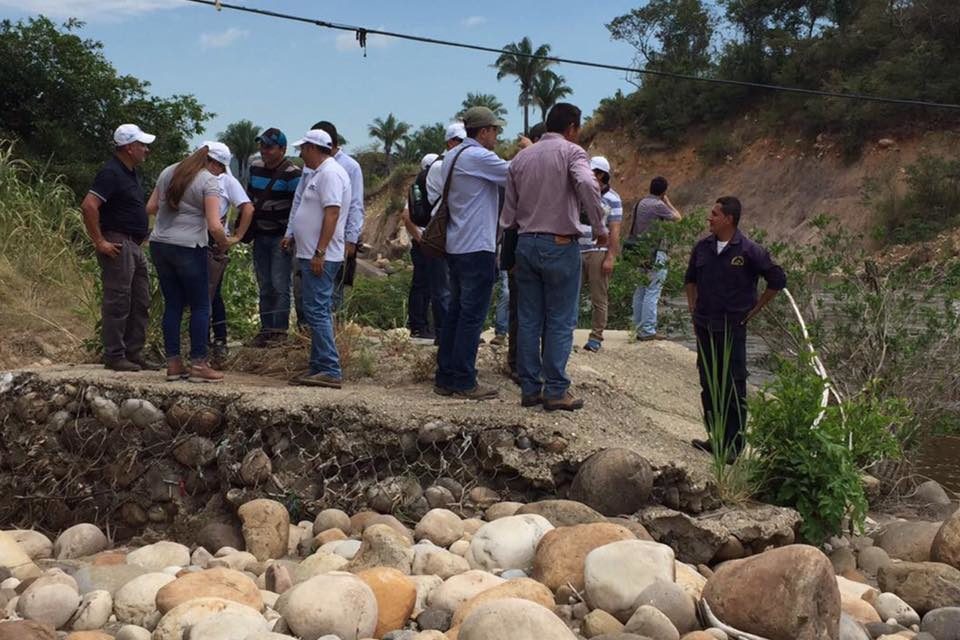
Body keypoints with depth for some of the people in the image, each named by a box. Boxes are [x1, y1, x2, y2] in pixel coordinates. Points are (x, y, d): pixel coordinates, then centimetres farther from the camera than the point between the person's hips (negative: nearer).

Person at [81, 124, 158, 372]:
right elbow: (88, 206, -24)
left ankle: (134, 353, 19)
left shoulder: (132, 173, 15)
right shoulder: (111, 173, -14)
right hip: (118, 245, -10)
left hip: (135, 245, 10)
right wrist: (99, 242, -22)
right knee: (117, 303, -4)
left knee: (140, 303, 12)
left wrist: (144, 231, 19)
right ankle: (114, 356, 2)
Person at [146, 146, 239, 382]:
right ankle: (198, 364, 4)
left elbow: (151, 207, 15)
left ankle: (173, 364, 13)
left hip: (159, 245, 6)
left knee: (172, 304, 12)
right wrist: (224, 243, 0)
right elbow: (214, 226, -17)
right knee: (200, 306, 4)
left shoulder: (169, 172, 10)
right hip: (188, 248, -6)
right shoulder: (209, 181, -9)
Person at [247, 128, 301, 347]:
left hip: (281, 237, -7)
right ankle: (266, 328, 16)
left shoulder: (292, 173, -12)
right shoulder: (255, 167, 9)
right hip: (260, 236, 7)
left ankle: (279, 329, -2)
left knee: (280, 285, -7)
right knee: (264, 286, 10)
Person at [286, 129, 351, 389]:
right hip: (312, 254, 11)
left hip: (321, 257, -11)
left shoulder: (330, 173, -13)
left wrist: (319, 252, -25)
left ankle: (330, 371, -12)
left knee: (317, 311, -12)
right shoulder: (319, 173, 20)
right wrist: (295, 238, 26)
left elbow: (332, 214, -22)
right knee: (318, 313, 11)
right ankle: (319, 368, 16)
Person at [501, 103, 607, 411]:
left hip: (526, 244, 5)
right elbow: (587, 184, -25)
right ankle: (556, 390, 2)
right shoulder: (571, 152, -5)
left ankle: (530, 388, 12)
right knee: (560, 321, 1)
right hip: (560, 245, -5)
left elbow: (509, 209, 13)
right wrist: (599, 227, -16)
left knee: (529, 319, 9)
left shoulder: (521, 157, 12)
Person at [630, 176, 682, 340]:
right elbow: (677, 217, -2)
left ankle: (639, 329, 16)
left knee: (639, 291, 11)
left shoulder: (640, 204, 11)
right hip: (655, 254, -8)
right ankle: (648, 331, -8)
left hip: (639, 252, 8)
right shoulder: (658, 205, -13)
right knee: (652, 293, -6)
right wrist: (667, 201, 8)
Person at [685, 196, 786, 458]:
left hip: (732, 328, -5)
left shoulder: (749, 250, -11)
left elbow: (777, 279, -3)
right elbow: (690, 278, 21)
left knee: (734, 388, 0)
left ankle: (733, 444, 8)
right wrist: (693, 308, 13)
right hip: (704, 327, 5)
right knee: (708, 386, 12)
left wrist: (753, 310, -2)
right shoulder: (703, 247, 4)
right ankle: (715, 437, 24)